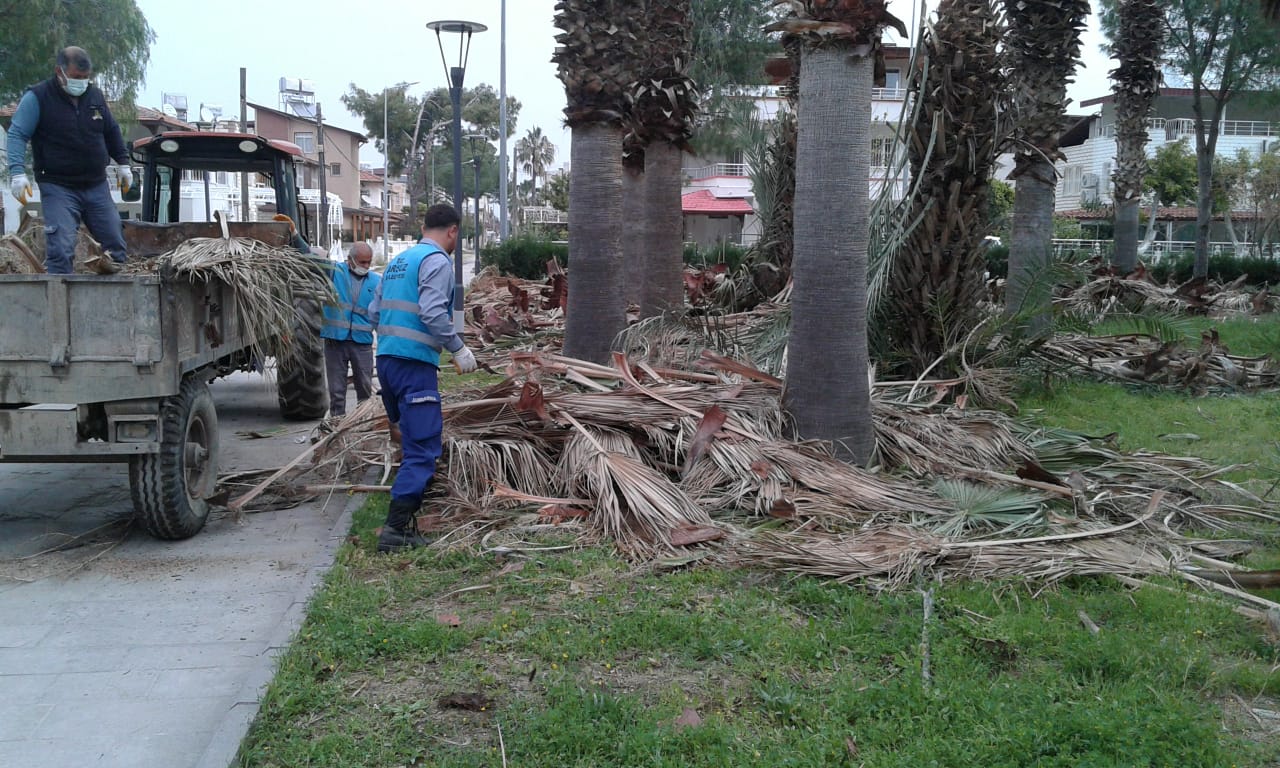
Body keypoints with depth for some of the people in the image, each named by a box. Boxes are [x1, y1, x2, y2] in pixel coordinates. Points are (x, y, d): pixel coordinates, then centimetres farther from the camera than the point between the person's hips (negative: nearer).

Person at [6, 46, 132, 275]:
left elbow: (112, 132, 23)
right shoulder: (38, 97, -6)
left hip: (97, 186, 5)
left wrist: (122, 163, 20)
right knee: (61, 249, -14)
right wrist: (17, 172, -21)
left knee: (117, 246, 4)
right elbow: (17, 134, -9)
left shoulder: (95, 95, 10)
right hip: (58, 188, -5)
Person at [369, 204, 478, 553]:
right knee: (423, 448, -9)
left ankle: (406, 519, 31)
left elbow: (374, 312, 18)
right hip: (414, 362, -9)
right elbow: (432, 313, -20)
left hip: (386, 358, 9)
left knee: (411, 440, 22)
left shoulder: (397, 261, 19)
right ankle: (396, 530, -14)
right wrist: (458, 348, -12)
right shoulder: (437, 260, -7)